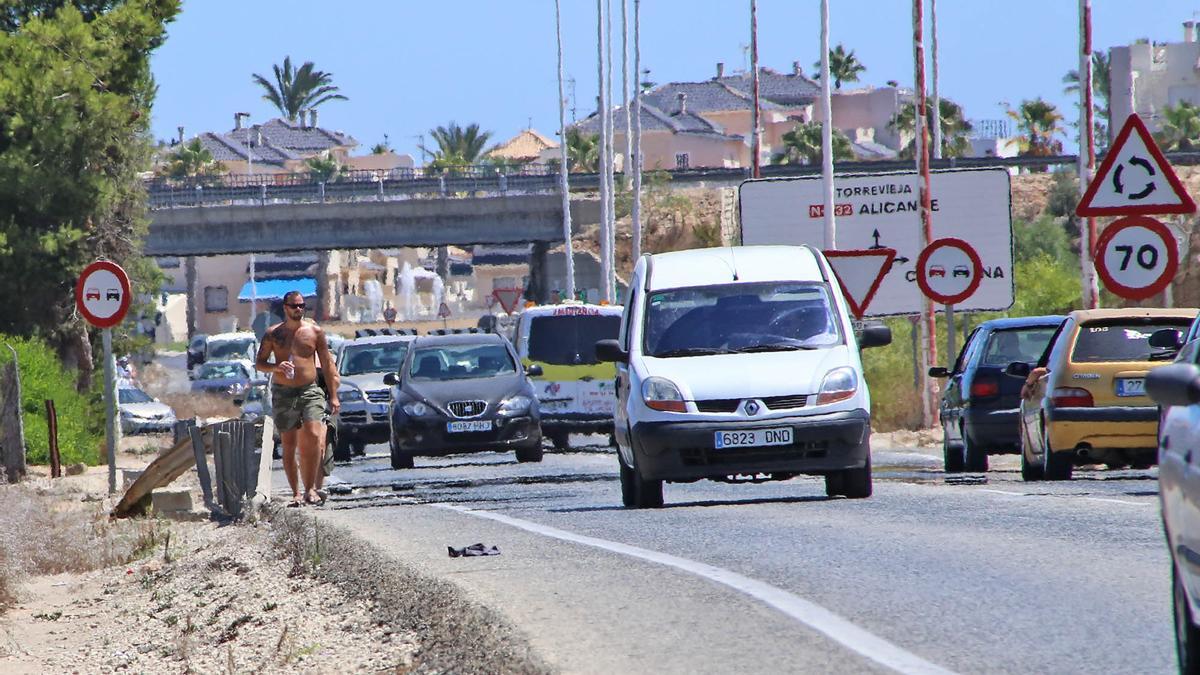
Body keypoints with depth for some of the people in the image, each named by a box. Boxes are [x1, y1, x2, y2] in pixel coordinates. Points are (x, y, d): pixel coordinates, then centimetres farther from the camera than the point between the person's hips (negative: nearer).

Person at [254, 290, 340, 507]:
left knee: (313, 436, -18)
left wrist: (333, 396, 4)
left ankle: (310, 488, -12)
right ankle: (296, 493, 7)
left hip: (310, 391, -1)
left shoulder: (314, 331, 7)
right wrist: (276, 367, -13)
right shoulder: (273, 334, 6)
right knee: (288, 445, 1)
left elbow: (328, 365, 10)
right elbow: (259, 363, 9)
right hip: (283, 393, 1)